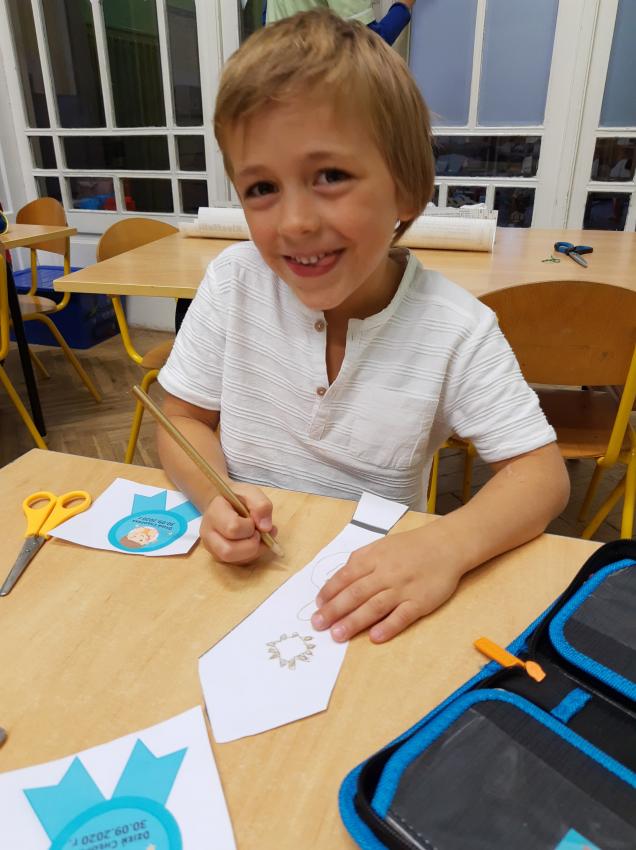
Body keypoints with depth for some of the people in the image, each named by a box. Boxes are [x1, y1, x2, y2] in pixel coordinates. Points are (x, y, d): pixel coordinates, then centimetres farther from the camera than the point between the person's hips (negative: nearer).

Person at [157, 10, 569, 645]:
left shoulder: (454, 330, -16)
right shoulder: (232, 284, -11)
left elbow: (541, 472, -11)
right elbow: (184, 420, -1)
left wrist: (449, 543, -31)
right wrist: (215, 496, -23)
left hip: (371, 585, 0)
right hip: (241, 567, 1)